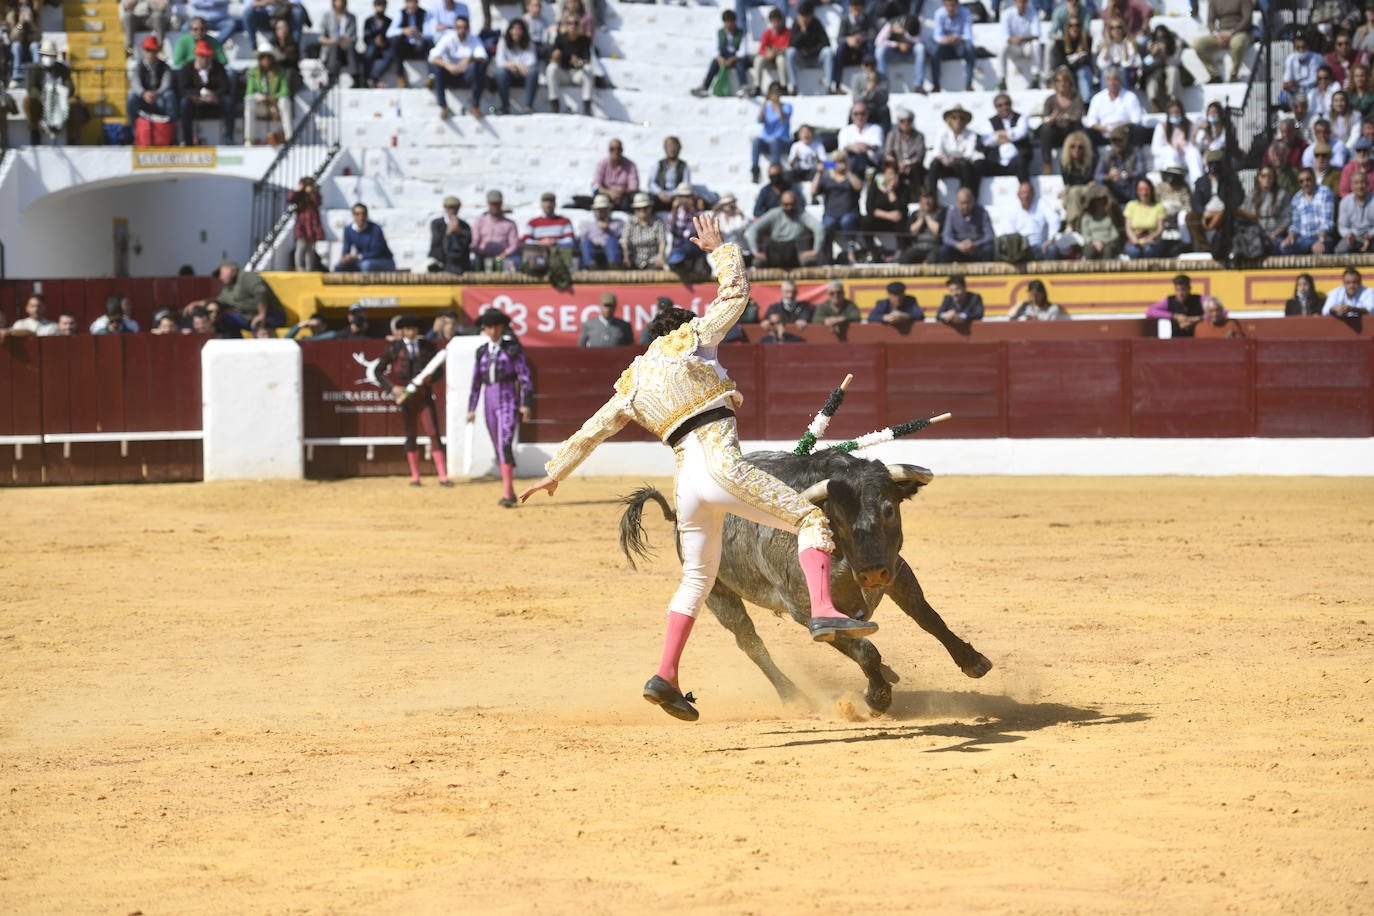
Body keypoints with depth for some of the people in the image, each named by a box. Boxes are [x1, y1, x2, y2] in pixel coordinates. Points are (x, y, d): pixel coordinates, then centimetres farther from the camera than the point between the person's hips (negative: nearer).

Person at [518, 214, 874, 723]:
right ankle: (823, 611, -30)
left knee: (696, 578, 20)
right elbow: (736, 291, 19)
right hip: (722, 467, -6)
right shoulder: (696, 339, 11)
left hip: (686, 484, 6)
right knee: (810, 519, -5)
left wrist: (555, 472, 40)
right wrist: (718, 248, 35)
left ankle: (666, 676, 12)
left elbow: (591, 431, 30)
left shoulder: (634, 385, 24)